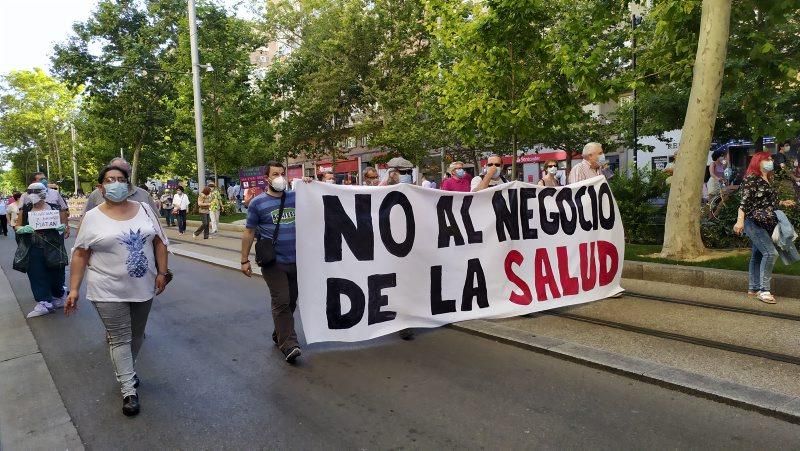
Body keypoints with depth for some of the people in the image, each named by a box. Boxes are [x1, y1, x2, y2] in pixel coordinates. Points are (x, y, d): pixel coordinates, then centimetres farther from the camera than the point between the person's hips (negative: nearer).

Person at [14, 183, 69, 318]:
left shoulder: (54, 208, 1)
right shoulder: (25, 210, 2)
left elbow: (63, 223, 9)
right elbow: (17, 227, 7)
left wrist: (62, 226, -14)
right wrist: (23, 229, -15)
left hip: (52, 248, -1)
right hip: (33, 249, 1)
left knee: (55, 274, 9)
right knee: (37, 276, 1)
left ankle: (57, 297, 29)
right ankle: (44, 302, 7)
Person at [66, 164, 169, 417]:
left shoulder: (144, 209, 1)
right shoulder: (93, 217, -5)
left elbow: (159, 242, 4)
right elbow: (80, 254, -3)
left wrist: (162, 272, -2)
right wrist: (74, 289, -7)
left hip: (142, 287, 3)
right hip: (109, 291, -3)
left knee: (136, 335, 16)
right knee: (119, 339, 1)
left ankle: (124, 372, 38)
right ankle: (128, 390, 8)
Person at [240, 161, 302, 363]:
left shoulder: (295, 197, 7)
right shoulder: (258, 203, -2)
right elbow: (249, 232, 1)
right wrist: (245, 260, 0)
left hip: (296, 261, 5)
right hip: (273, 262, -4)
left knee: (291, 302, 14)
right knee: (281, 302, -10)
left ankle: (279, 335, 32)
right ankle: (288, 345, -8)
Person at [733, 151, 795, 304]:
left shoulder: (769, 180, 16)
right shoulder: (751, 179, -9)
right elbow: (744, 201, -17)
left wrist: (782, 203, 17)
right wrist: (740, 221, -25)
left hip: (767, 225, 9)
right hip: (753, 222, -9)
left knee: (758, 255, 12)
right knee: (770, 252, -17)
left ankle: (753, 288, 19)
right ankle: (764, 290, -13)